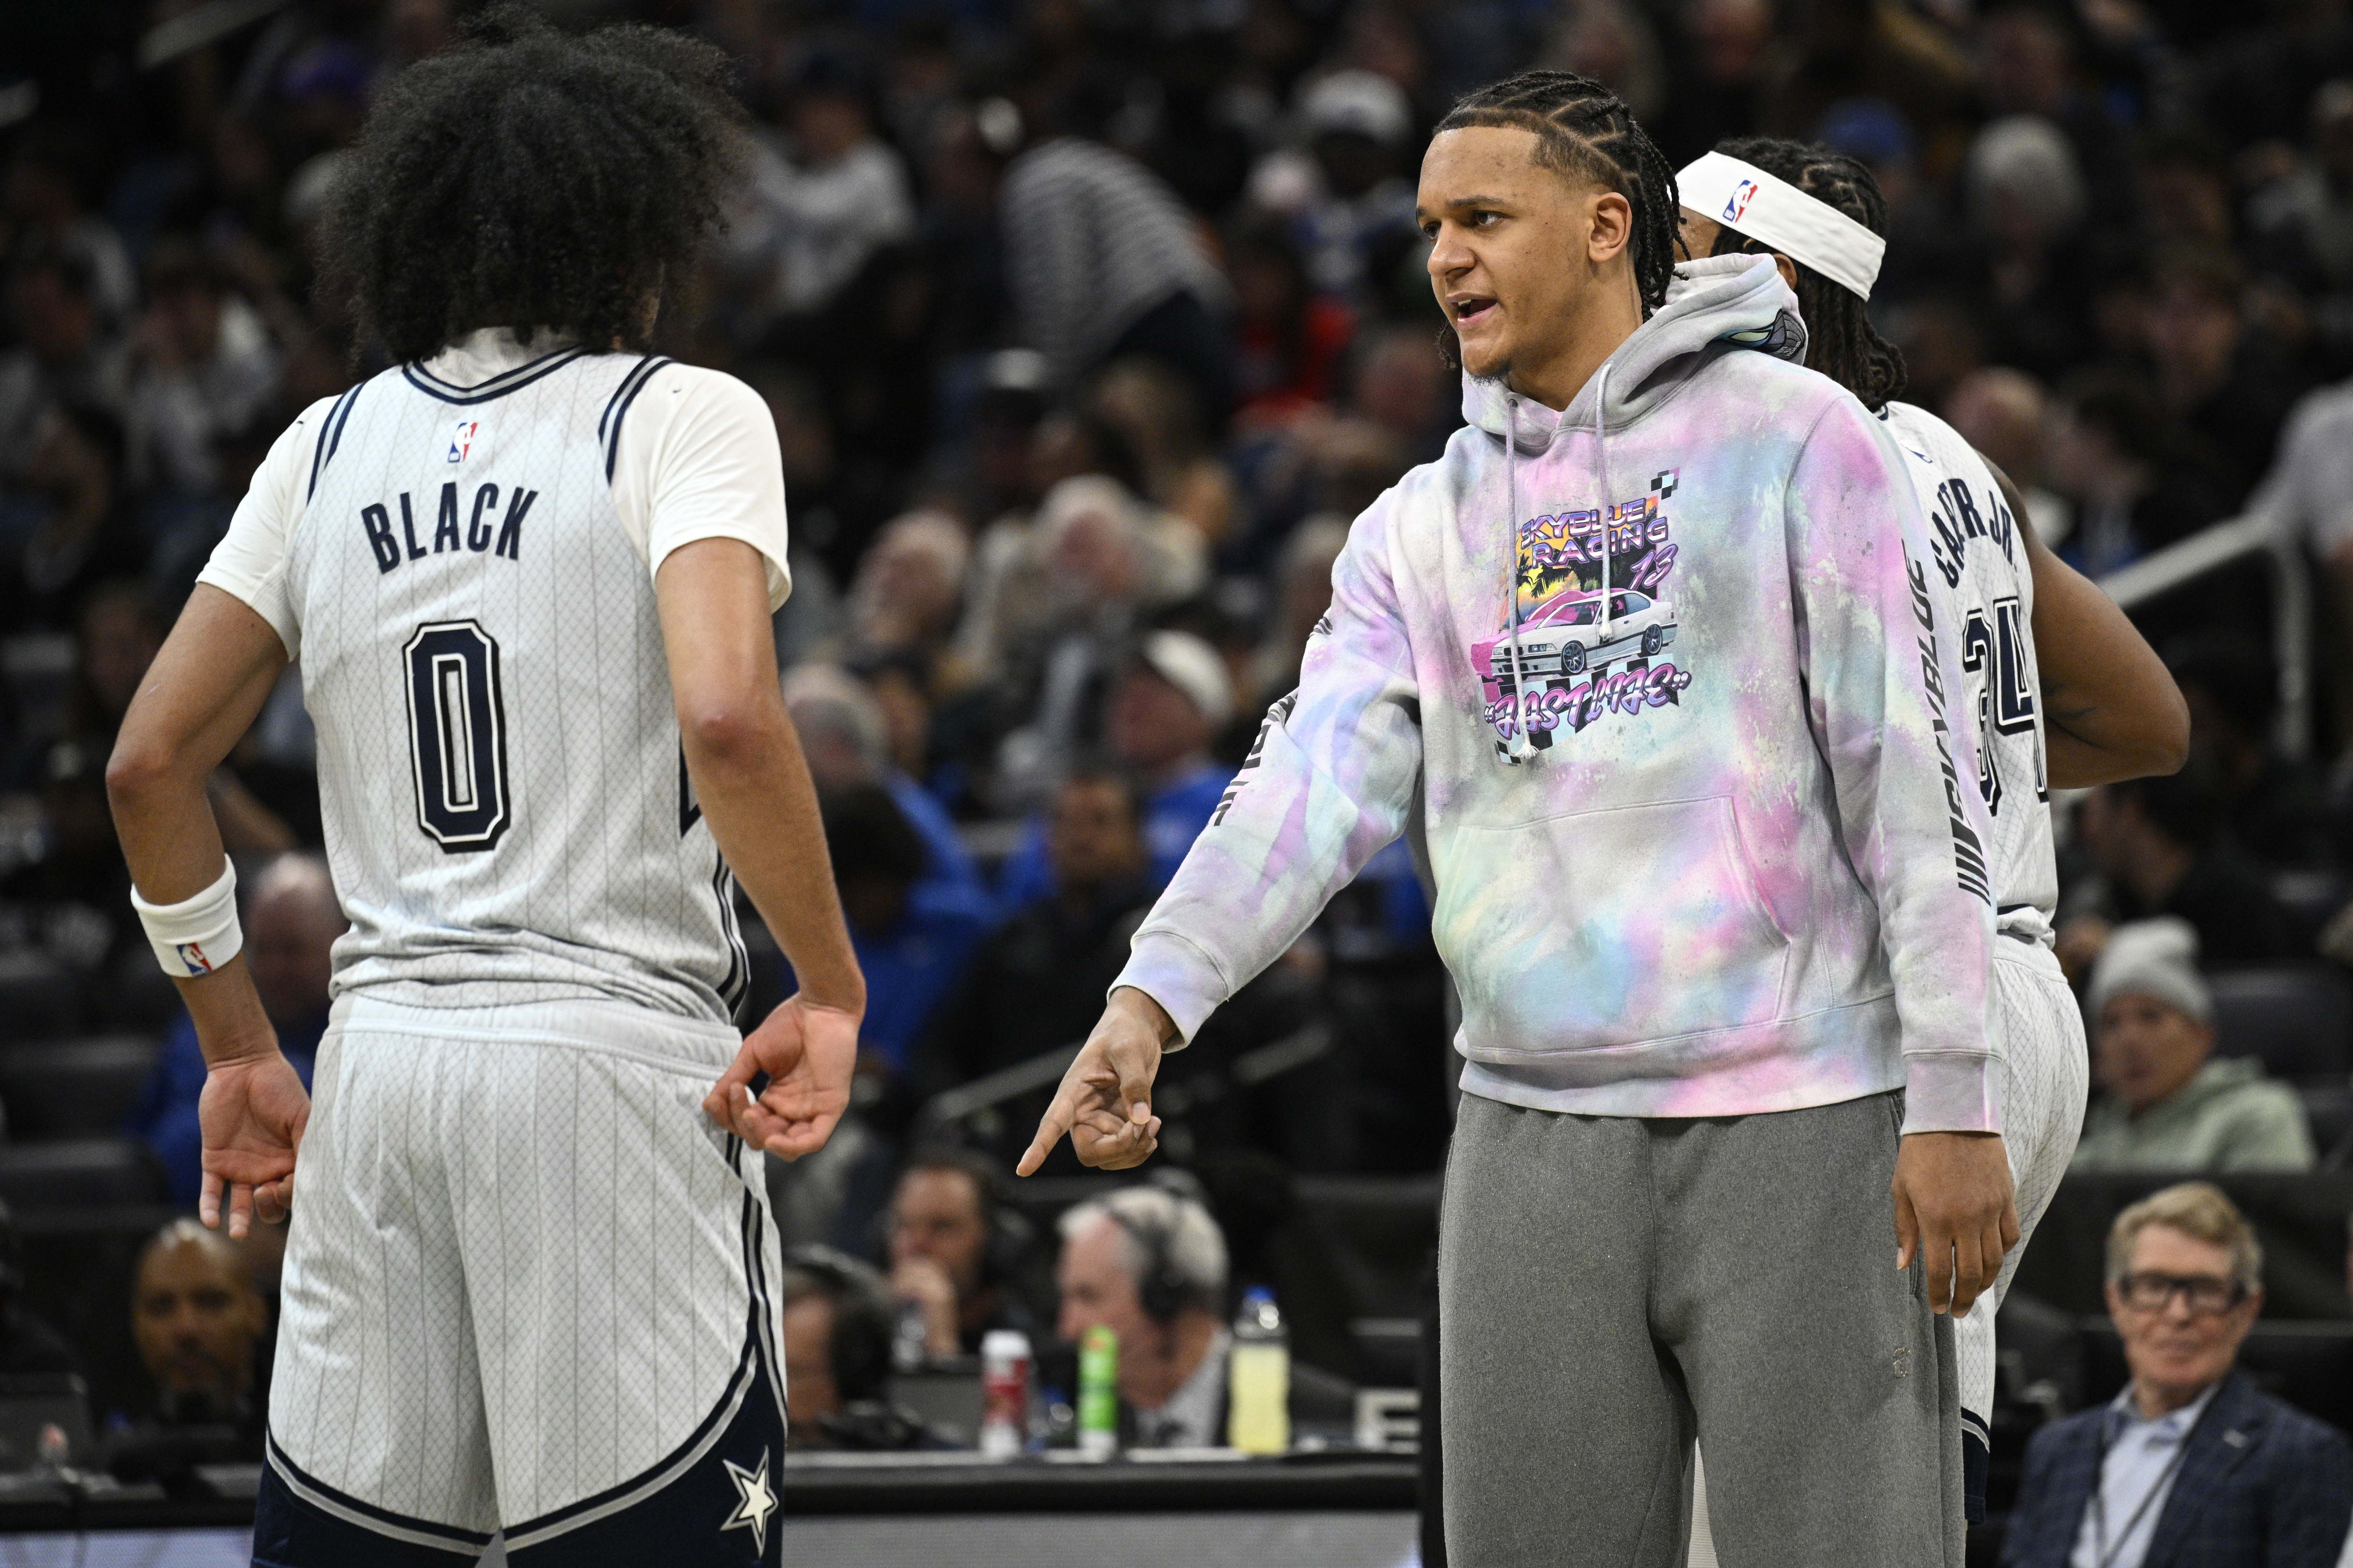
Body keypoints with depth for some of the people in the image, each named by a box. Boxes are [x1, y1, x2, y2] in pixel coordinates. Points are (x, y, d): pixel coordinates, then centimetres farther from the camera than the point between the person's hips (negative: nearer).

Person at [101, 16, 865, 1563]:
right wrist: (833, 992, -9)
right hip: (617, 1063, -5)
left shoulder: (334, 444, 13)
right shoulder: (683, 417, -2)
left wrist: (240, 1052, 19)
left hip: (379, 1068, 5)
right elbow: (725, 715, -19)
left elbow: (152, 761, 11)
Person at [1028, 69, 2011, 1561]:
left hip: (1804, 1124, -4)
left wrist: (1957, 1101, -11)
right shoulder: (1420, 526, 13)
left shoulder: (1795, 440, 0)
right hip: (1535, 1137, 4)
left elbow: (1917, 777, -5)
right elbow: (1314, 778, 0)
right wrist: (1151, 1000, -18)